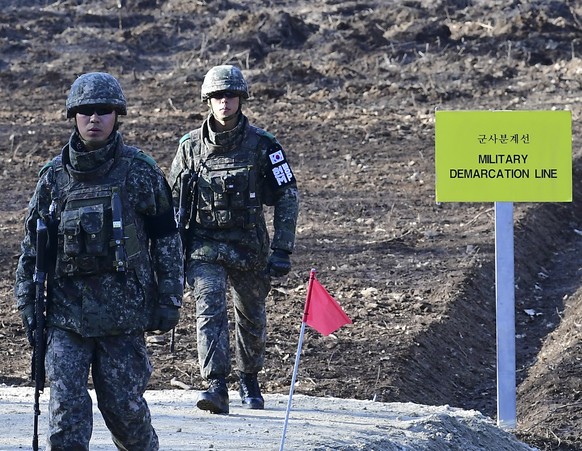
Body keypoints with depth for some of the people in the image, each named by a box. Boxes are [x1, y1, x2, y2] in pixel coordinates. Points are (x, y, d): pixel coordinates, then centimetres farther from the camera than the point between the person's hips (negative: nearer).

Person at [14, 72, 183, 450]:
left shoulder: (141, 171, 1)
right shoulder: (55, 176, 7)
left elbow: (167, 239, 4)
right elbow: (33, 244, 12)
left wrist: (169, 302, 0)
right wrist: (28, 305, 7)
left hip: (123, 310, -2)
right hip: (66, 311, 2)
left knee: (124, 405, 2)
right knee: (66, 408, -7)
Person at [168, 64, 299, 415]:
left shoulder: (263, 145, -5)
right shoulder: (191, 146, 0)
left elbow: (287, 197, -3)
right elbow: (174, 200, 10)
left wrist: (282, 251, -9)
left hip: (249, 247, 0)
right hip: (205, 245, 0)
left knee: (252, 318, 14)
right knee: (210, 310, -18)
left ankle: (250, 380, 38)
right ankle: (217, 388, -25)